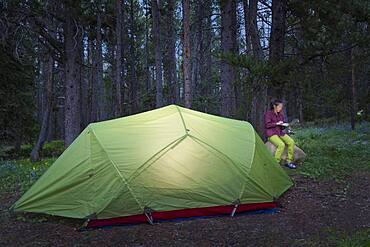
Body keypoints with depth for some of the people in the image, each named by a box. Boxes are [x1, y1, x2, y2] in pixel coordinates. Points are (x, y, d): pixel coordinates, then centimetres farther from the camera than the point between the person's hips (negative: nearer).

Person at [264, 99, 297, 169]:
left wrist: (284, 125, -4)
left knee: (291, 142, -15)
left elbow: (281, 127, 18)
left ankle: (289, 161, -4)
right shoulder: (268, 113, -7)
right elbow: (267, 125, -14)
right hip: (271, 134, -7)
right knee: (281, 144, -31)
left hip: (280, 132, 7)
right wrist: (277, 123, -17)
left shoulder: (281, 114, 12)